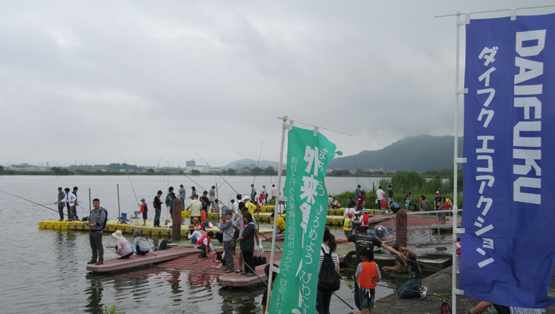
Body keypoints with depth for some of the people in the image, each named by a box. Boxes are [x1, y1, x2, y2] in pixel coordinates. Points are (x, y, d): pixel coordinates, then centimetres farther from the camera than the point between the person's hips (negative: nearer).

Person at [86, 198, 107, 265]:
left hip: (97, 231, -8)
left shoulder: (101, 211, -10)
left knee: (99, 246, -4)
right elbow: (89, 218, 18)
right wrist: (88, 222, -6)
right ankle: (94, 259, 21)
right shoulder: (92, 211, 16)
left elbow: (101, 221, -18)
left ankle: (101, 260, 1)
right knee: (93, 246, 13)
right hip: (91, 230, 8)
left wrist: (92, 225, -23)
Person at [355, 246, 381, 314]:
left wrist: (357, 281, 16)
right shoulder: (375, 265, -6)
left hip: (363, 288, -3)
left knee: (364, 306, 4)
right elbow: (379, 277, -2)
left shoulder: (361, 265, -16)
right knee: (371, 306, 15)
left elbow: (356, 275, -5)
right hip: (372, 289, 3)